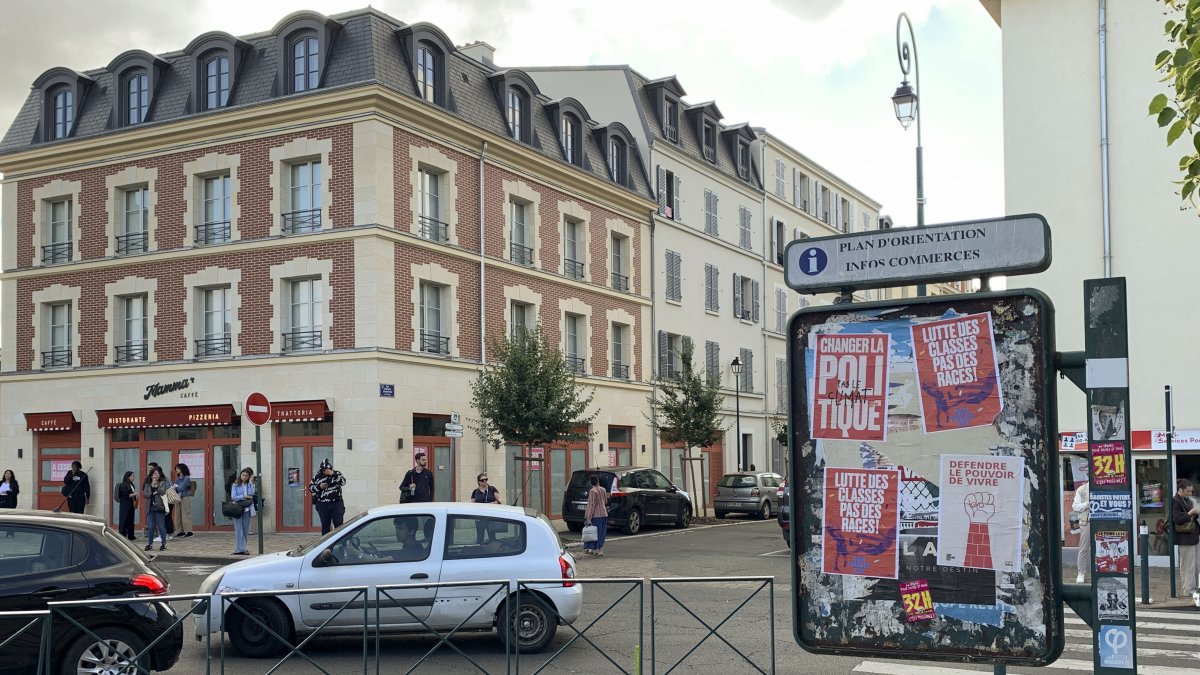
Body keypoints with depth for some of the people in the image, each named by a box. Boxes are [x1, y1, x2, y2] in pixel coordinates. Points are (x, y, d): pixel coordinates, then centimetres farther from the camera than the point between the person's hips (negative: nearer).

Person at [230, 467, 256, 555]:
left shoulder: (250, 485, 9)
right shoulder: (235, 485, 3)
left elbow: (251, 493, -10)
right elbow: (233, 497, -5)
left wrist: (250, 482, -8)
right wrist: (244, 496, -10)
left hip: (247, 509, 3)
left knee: (245, 530, 4)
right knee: (239, 530, -6)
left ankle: (238, 548, 11)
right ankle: (241, 548, -7)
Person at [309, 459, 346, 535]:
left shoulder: (337, 474, 5)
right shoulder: (317, 477, 7)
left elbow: (343, 482, -13)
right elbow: (310, 487, 8)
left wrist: (333, 474, -23)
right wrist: (319, 487, -9)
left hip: (336, 503, -1)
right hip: (323, 505, 1)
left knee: (338, 524, -5)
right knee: (325, 525, 8)